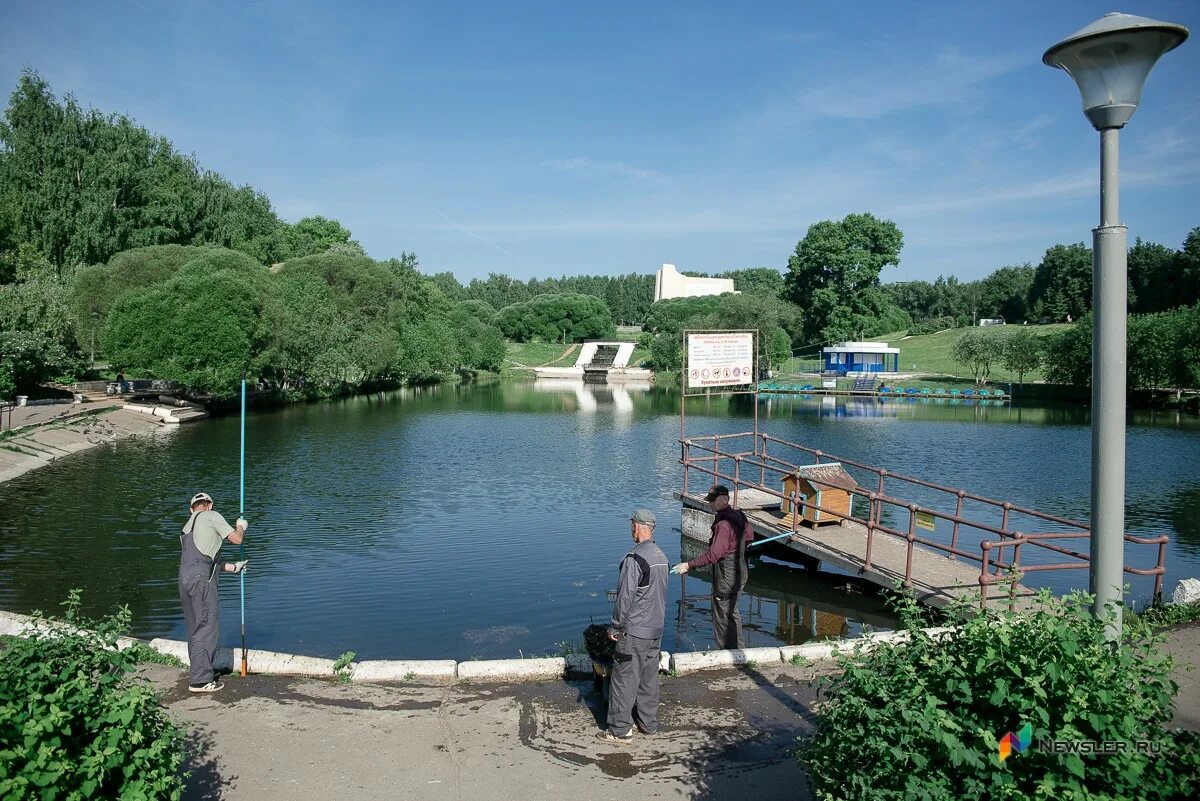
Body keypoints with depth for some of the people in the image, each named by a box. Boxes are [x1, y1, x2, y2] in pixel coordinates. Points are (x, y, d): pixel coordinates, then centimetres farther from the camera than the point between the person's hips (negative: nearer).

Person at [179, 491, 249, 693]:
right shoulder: (211, 516, 3)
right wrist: (241, 526, 23)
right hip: (201, 578, -8)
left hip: (184, 576, 8)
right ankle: (200, 680, -4)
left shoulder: (188, 525, 27)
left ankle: (199, 672, 26)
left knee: (194, 627, 17)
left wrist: (232, 567, 35)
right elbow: (236, 539, 1)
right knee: (207, 626, -5)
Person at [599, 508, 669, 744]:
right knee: (649, 678, 16)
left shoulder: (635, 558, -20)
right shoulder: (662, 556, 5)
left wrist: (615, 626, -9)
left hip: (634, 630, -8)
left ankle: (620, 730, 7)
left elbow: (625, 596, -18)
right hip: (656, 629, 8)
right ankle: (648, 723, 25)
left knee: (624, 679, 1)